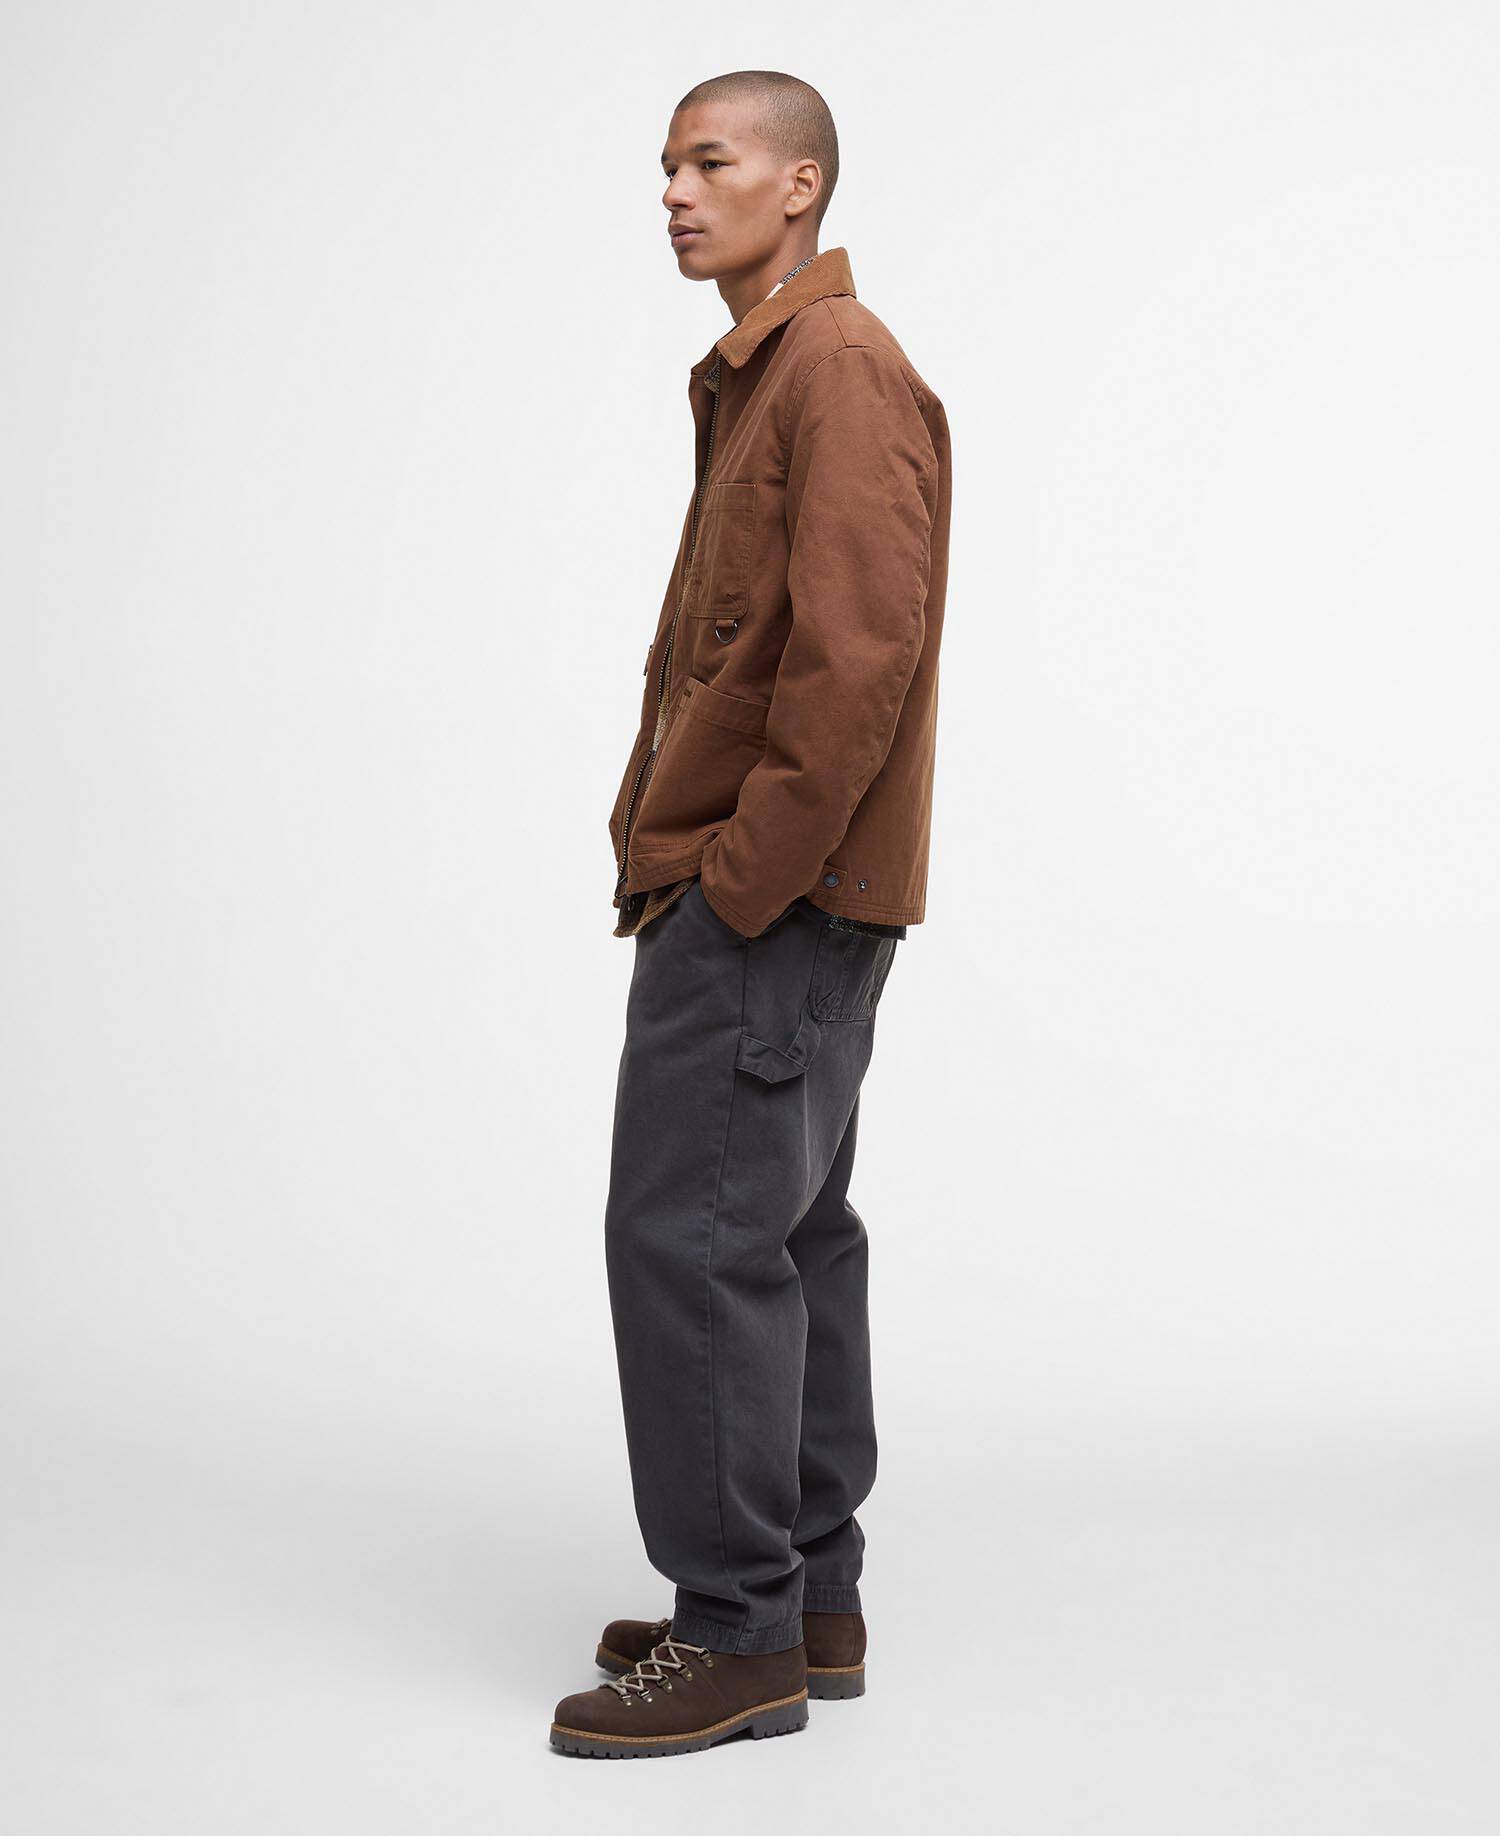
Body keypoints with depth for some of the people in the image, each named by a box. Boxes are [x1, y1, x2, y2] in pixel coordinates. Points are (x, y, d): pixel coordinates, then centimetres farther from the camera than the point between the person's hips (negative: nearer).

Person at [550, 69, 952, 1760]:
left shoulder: (847, 375, -13)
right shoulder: (752, 381, 20)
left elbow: (858, 656, -22)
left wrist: (737, 877, -19)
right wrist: (658, 837, 13)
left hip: (775, 898, -11)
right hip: (742, 895, 11)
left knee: (690, 1229, -9)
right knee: (788, 1233, 12)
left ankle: (739, 1632, -1)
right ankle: (811, 1604, 20)